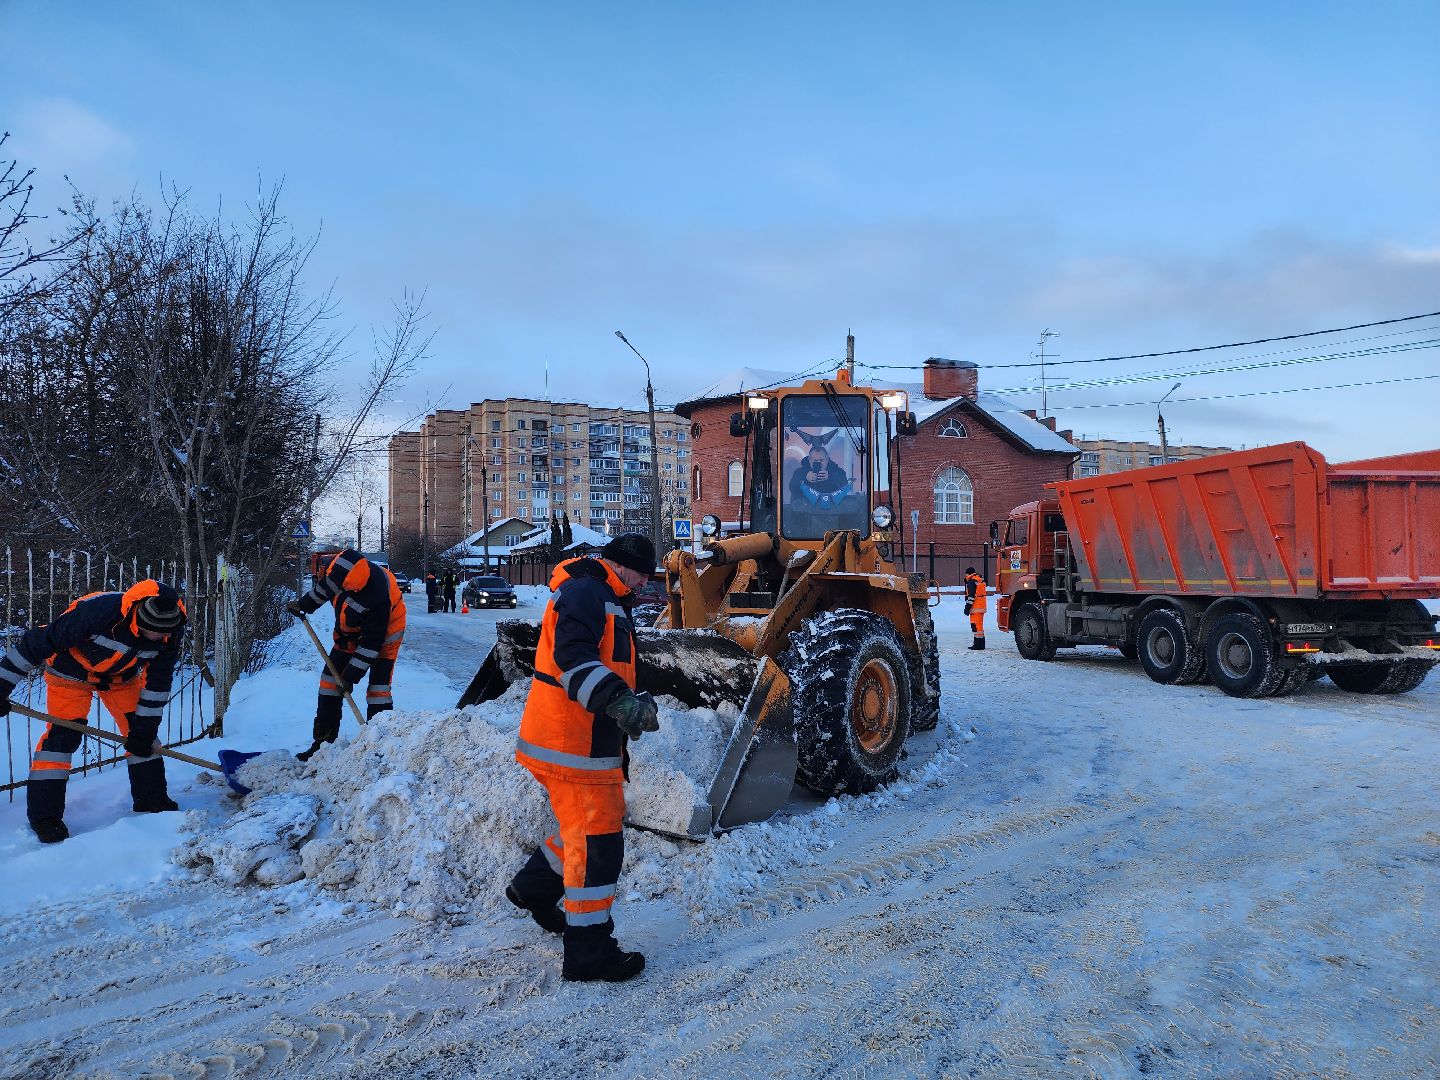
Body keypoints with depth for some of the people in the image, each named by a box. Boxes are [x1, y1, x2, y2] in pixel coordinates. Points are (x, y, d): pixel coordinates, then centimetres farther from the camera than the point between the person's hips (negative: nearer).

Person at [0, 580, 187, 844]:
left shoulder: (171, 631, -25)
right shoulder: (98, 611, -42)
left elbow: (158, 680, -12)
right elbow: (38, 641, -31)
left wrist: (145, 726, -13)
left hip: (122, 674, 4)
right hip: (72, 670, -4)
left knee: (142, 730, -1)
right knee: (62, 734, -15)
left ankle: (152, 800, 12)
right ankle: (43, 814, -4)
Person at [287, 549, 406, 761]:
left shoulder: (378, 597, -41)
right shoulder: (341, 566, -23)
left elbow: (371, 643, -31)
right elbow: (324, 586, 5)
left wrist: (352, 676, -26)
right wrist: (304, 604, 15)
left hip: (383, 633, -7)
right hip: (350, 632, 7)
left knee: (378, 687, -15)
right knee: (330, 678, 5)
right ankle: (324, 741, 13)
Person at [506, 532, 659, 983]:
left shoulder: (606, 601, 21)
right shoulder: (585, 592, -15)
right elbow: (573, 657, -30)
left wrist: (633, 706, 22)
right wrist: (617, 699, -40)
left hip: (588, 740, 11)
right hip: (572, 743, -11)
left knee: (585, 827, 24)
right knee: (597, 843, -4)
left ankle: (532, 888, 45)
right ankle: (589, 954, 6)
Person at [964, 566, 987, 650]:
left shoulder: (971, 581, -12)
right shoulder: (981, 580, 18)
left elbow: (971, 595, -18)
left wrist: (967, 607, -14)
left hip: (975, 608, -10)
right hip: (981, 607, 10)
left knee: (975, 625, -9)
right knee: (979, 625, 15)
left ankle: (978, 644, -11)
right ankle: (981, 644, 20)